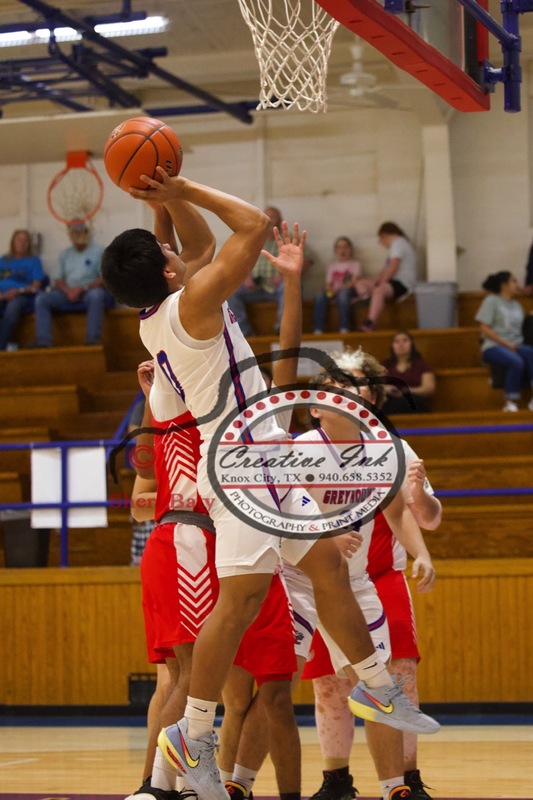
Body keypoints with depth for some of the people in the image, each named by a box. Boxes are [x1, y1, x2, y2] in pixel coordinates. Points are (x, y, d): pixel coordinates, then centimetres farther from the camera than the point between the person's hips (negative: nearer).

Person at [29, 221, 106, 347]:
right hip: (68, 293, 4)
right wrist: (67, 290, -11)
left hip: (89, 291, -4)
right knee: (41, 298, -19)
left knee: (96, 294, -39)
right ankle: (43, 340, -28)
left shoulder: (98, 251, 2)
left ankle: (93, 339, -41)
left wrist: (82, 288, -19)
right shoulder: (64, 255, 16)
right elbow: (59, 281, 13)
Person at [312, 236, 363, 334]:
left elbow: (354, 282, -4)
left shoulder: (355, 264, 10)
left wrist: (340, 288, -19)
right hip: (333, 292, 4)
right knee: (320, 298, -30)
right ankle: (318, 329, -34)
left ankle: (344, 328, -41)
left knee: (342, 295, -40)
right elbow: (328, 284, 15)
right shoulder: (332, 266, 22)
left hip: (349, 290, -4)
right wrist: (329, 289, -10)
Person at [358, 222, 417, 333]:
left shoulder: (398, 243, -7)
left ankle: (370, 323, -51)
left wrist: (381, 282, -14)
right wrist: (376, 280, 5)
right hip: (393, 282, 12)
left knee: (379, 290, -38)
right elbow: (386, 270, 21)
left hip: (403, 284, -12)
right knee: (361, 284, 7)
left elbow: (393, 267, -18)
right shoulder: (395, 244, 25)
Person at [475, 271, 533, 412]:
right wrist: (506, 343, -11)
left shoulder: (517, 305, 22)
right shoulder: (492, 301, 4)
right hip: (494, 347, -5)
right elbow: (485, 329, -4)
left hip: (515, 346, 5)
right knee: (516, 361, -36)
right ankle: (510, 402, -29)